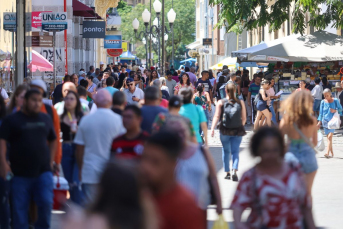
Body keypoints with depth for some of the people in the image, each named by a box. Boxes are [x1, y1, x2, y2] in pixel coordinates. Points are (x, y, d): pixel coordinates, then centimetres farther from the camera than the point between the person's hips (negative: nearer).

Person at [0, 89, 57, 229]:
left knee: (46, 202, -14)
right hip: (20, 174, -2)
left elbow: (53, 140, 24)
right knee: (19, 209, 1)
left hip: (43, 172, 2)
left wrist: (50, 160, 14)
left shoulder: (46, 119, 12)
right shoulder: (12, 120, 0)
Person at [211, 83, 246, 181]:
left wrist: (212, 128, -13)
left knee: (226, 151, 14)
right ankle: (234, 171, -16)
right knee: (235, 151, 4)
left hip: (225, 130, 0)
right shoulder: (240, 102, 0)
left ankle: (227, 172, 19)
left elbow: (217, 116, -11)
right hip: (237, 130, 0)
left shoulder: (221, 102, -4)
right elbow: (244, 118, 4)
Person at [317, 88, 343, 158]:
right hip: (325, 121, 3)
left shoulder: (335, 101, -1)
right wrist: (319, 122, 7)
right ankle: (332, 153, 13)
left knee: (330, 136, -16)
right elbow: (321, 112, 11)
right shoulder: (323, 102, 5)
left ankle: (328, 153, -22)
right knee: (328, 137, 4)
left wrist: (335, 110, -14)